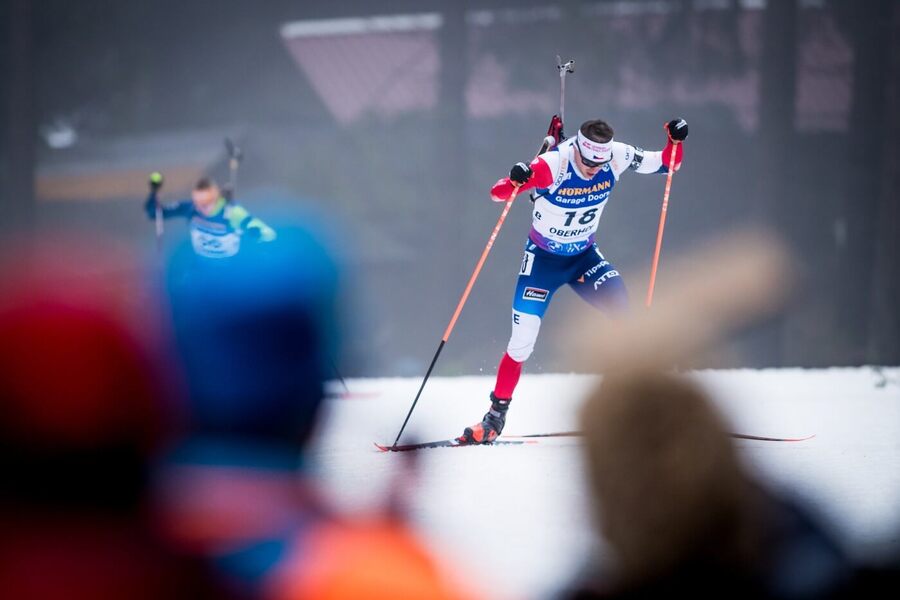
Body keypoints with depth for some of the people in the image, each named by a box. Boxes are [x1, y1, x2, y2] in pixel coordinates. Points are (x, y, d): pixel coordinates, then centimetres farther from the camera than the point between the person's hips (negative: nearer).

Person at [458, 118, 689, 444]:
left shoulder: (616, 157, -17)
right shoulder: (553, 166, -29)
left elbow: (666, 163, -2)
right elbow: (497, 193, -31)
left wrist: (676, 140, -23)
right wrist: (514, 182, -54)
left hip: (584, 255, 3)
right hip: (543, 258, -3)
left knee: (624, 310, -21)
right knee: (522, 341, -6)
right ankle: (496, 415, 12)